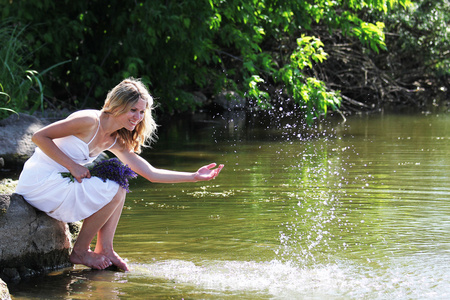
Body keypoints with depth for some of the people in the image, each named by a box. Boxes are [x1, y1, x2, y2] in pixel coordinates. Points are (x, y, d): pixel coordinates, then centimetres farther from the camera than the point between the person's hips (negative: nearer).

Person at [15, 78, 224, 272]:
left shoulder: (115, 141, 9)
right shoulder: (89, 121, -18)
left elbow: (150, 173, 8)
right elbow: (39, 137, -18)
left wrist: (195, 177, 3)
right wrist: (73, 166, -19)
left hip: (58, 182, 9)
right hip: (38, 183, -9)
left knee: (118, 188, 6)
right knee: (112, 192, -15)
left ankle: (105, 250, 2)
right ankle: (80, 252, -3)